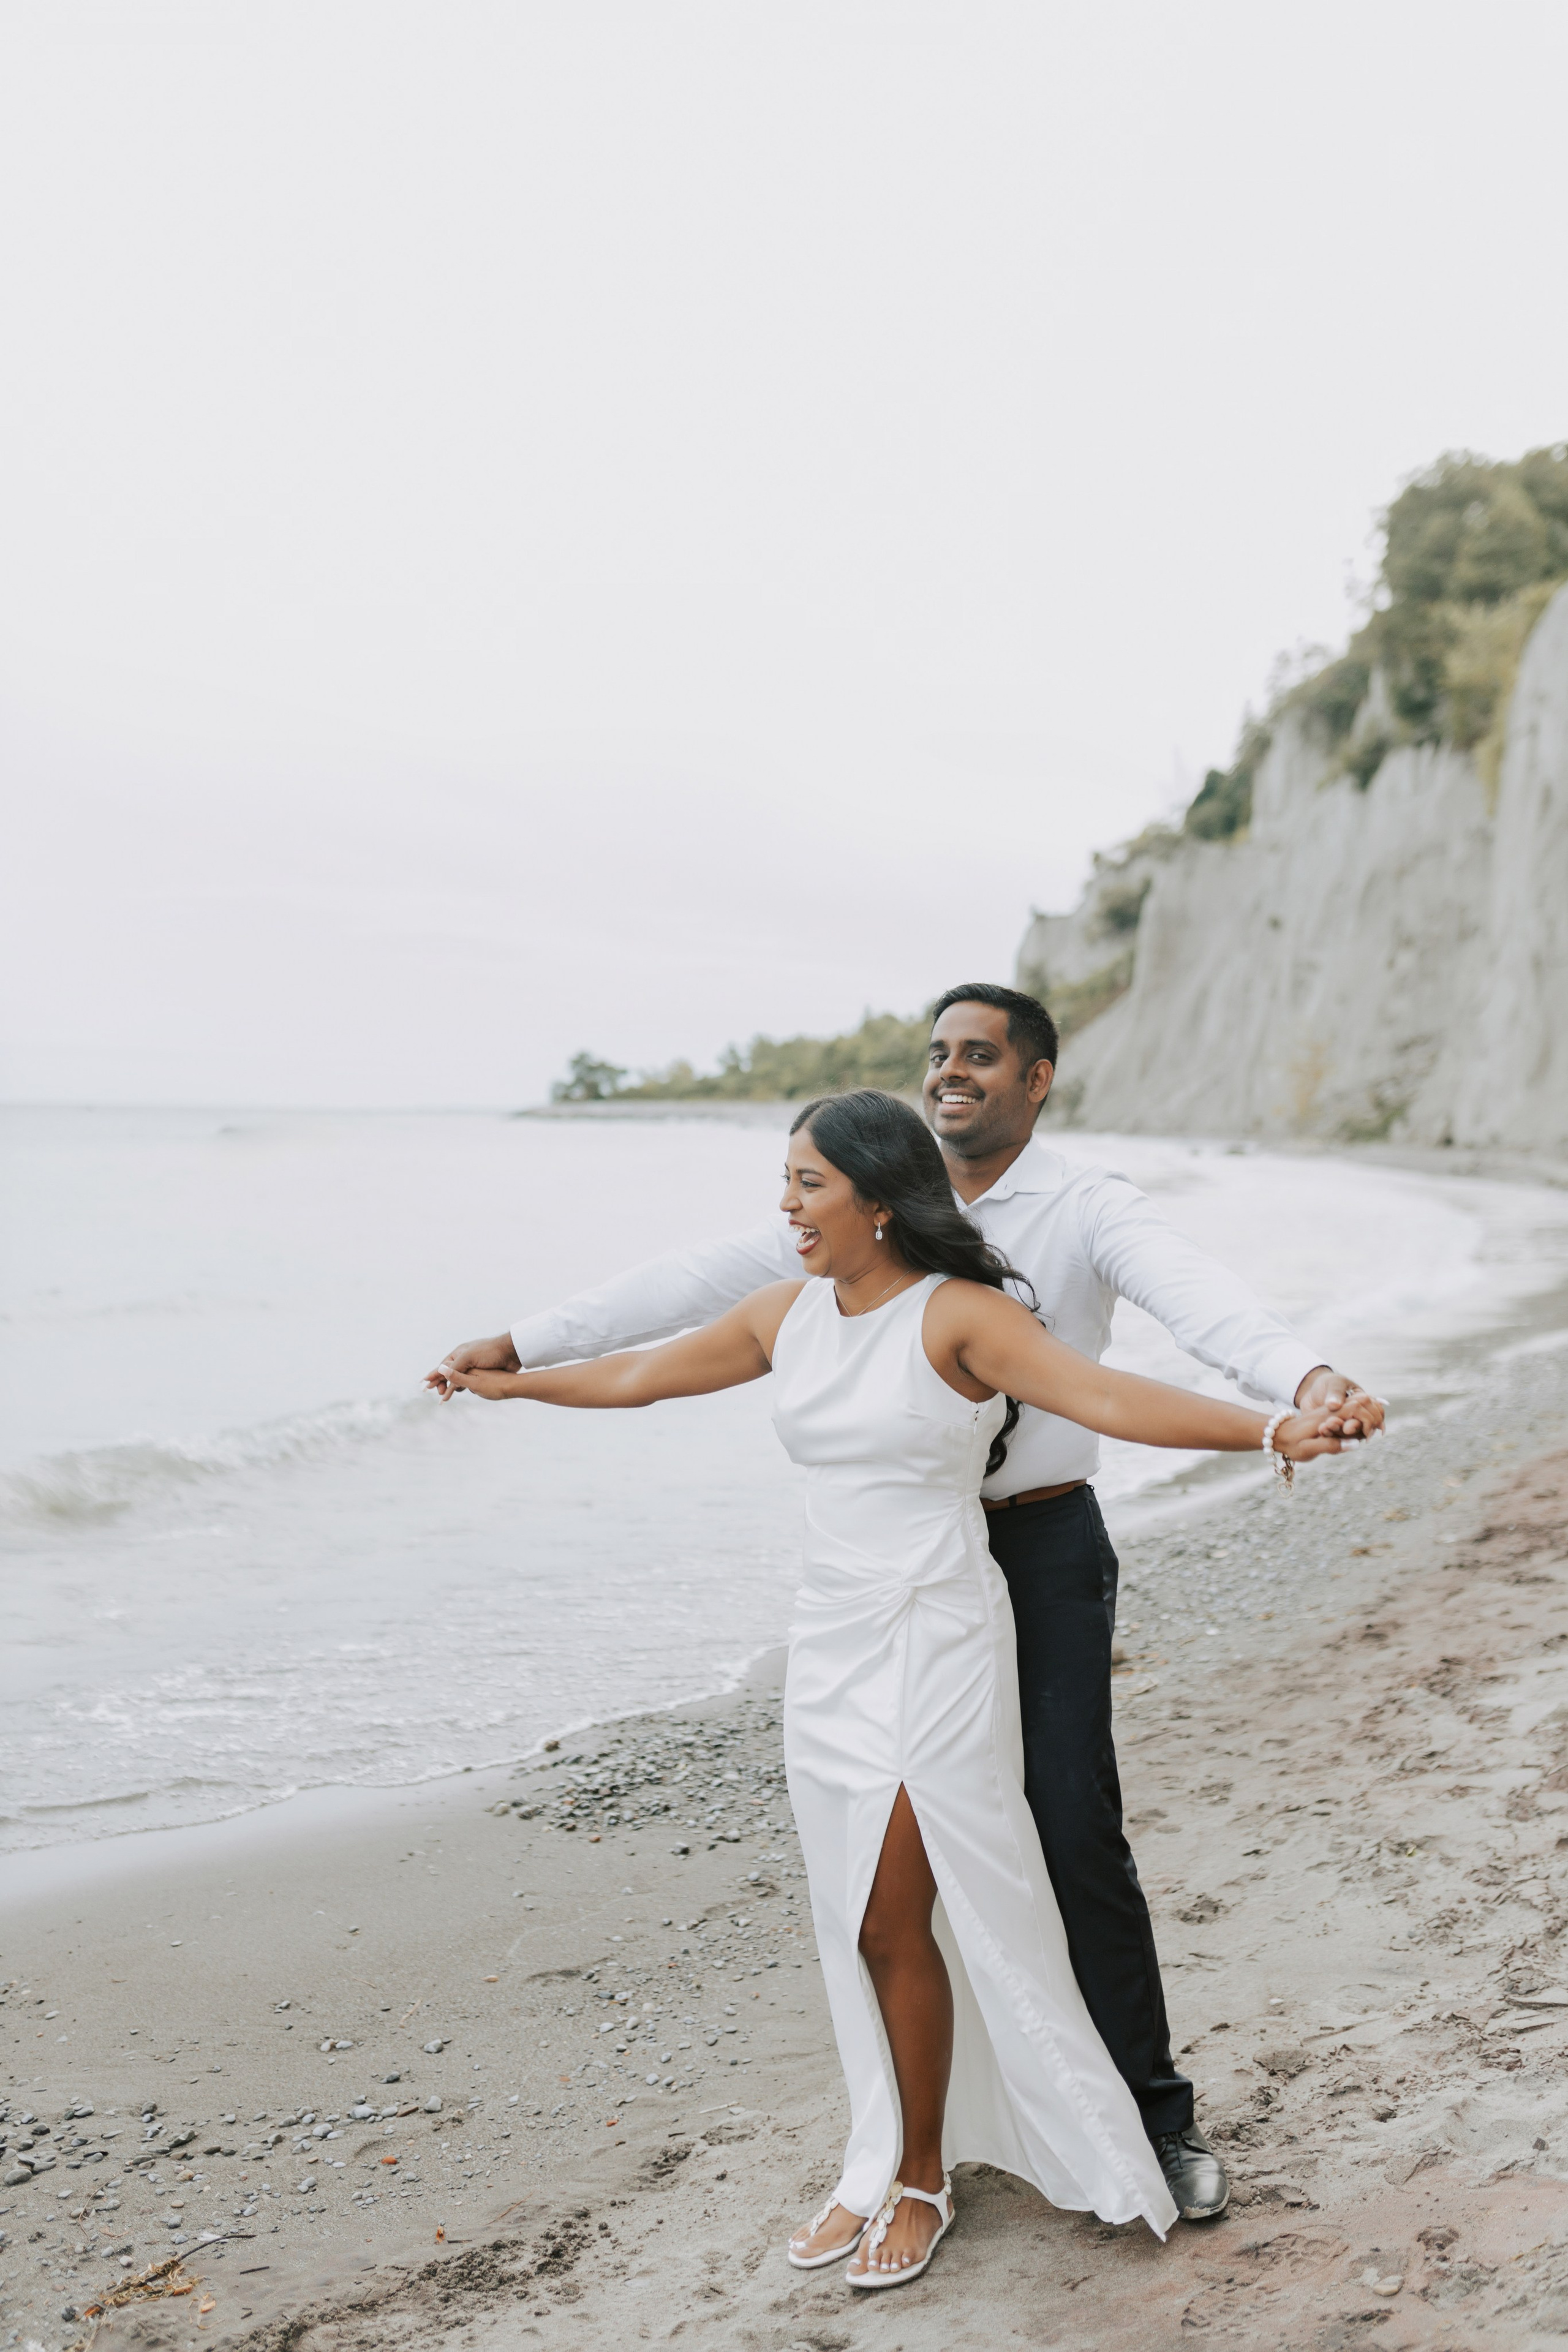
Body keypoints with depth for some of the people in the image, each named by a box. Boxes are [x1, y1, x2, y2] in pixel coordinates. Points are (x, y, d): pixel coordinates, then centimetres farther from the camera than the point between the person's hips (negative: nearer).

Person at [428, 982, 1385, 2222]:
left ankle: (1155, 2110, 11)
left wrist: (1309, 1377, -52)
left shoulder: (1091, 1209, -10)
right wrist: (521, 1344, -4)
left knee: (1075, 1832, -5)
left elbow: (1199, 1294, -31)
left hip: (1043, 1547, -4)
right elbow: (704, 1280, 0)